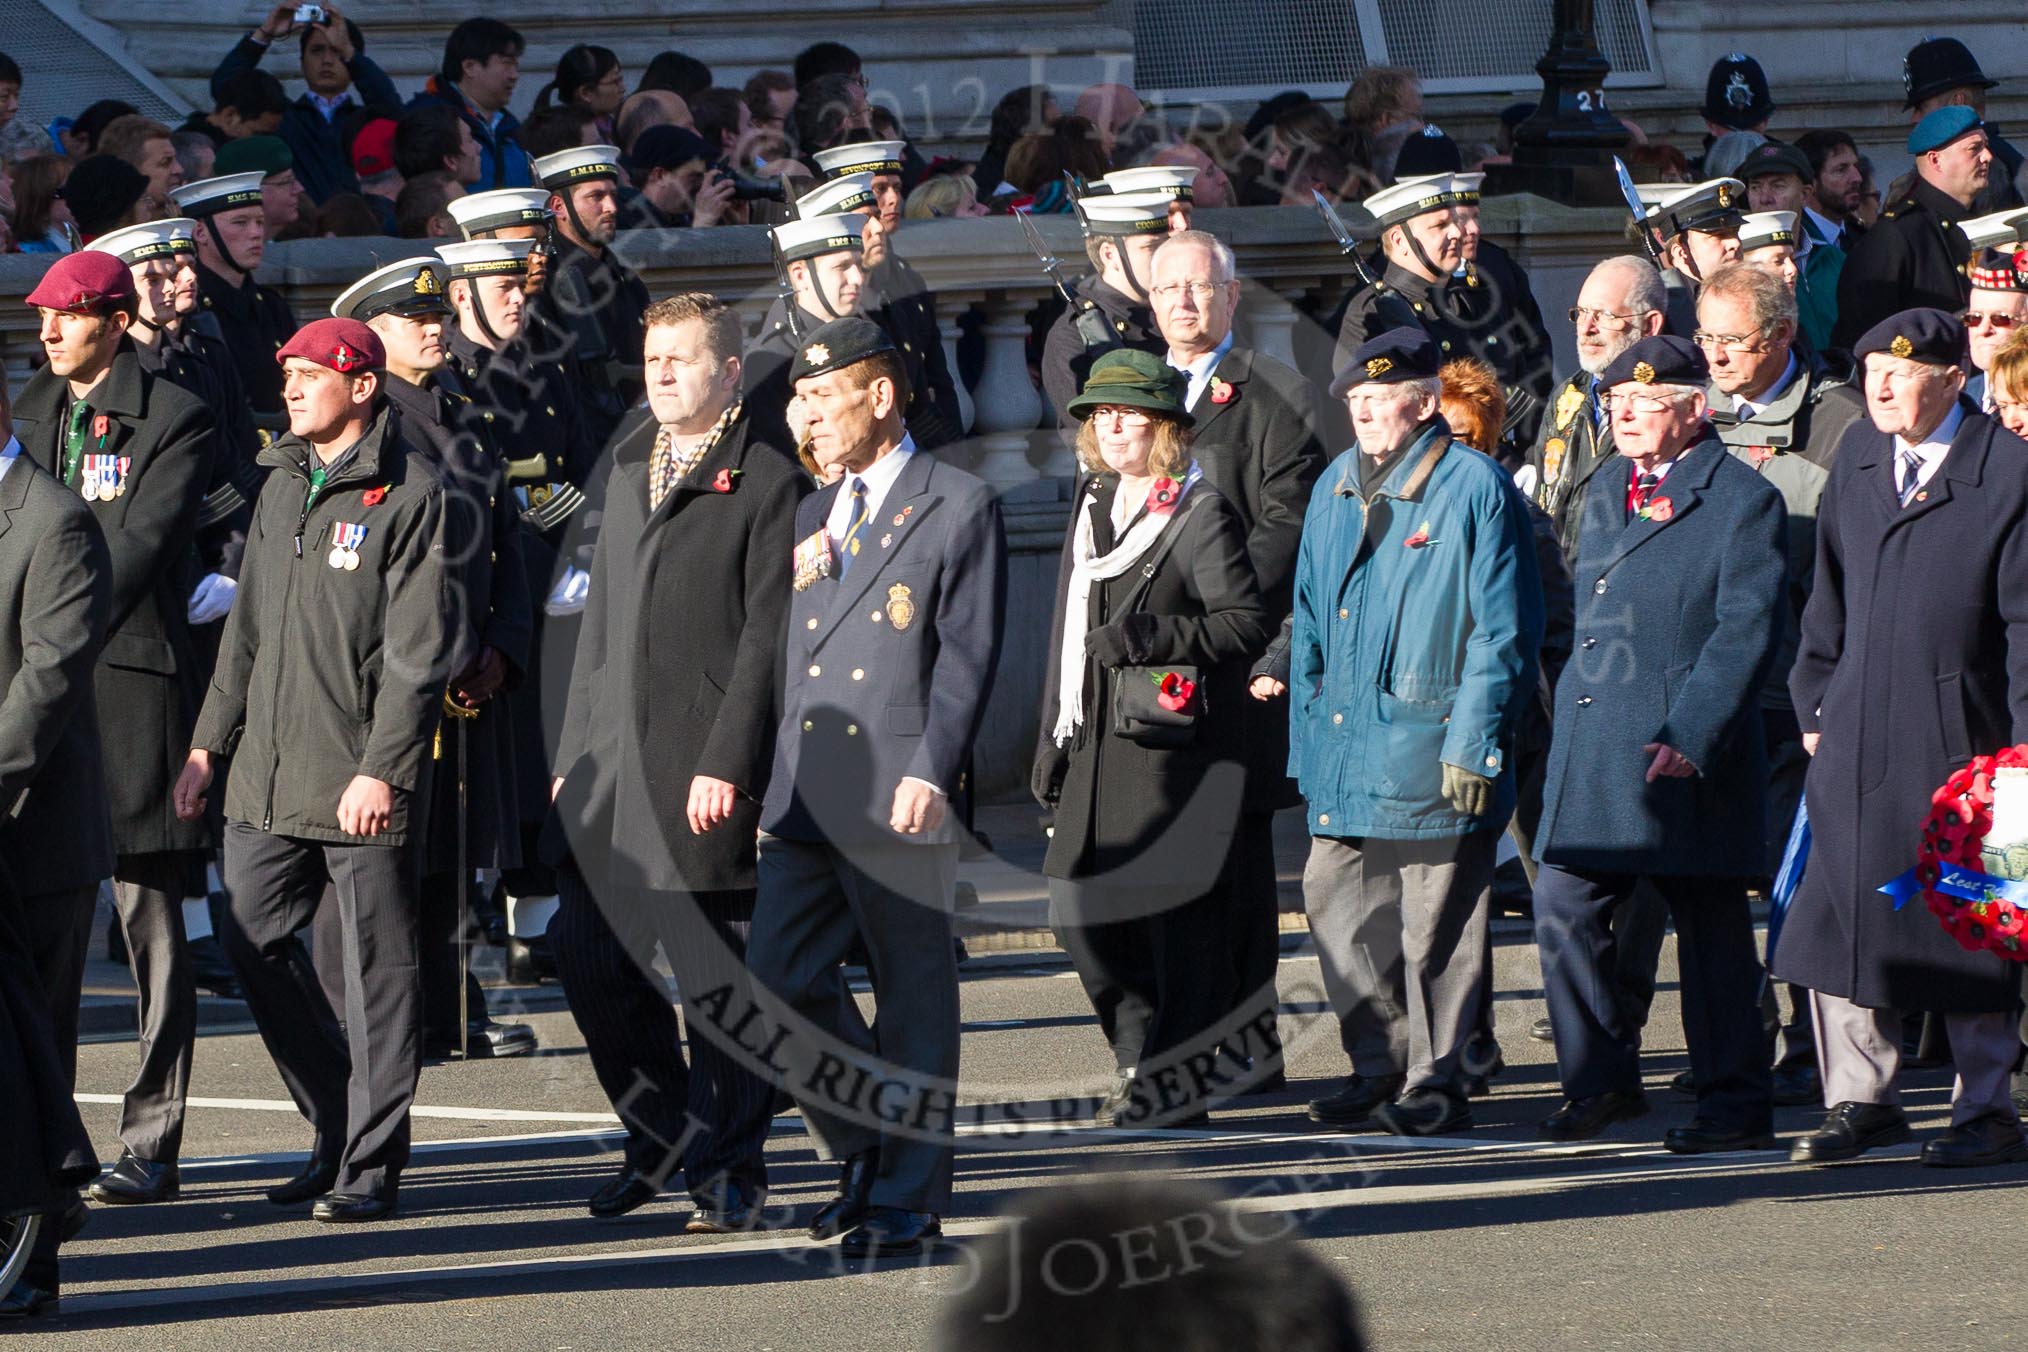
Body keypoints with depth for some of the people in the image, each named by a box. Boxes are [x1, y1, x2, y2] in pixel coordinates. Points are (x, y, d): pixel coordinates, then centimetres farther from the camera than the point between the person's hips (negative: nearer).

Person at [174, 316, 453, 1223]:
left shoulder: (410, 493, -8)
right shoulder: (284, 485, 15)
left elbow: (418, 653, -12)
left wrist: (383, 769, -18)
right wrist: (209, 744, 16)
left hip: (362, 781, -7)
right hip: (267, 774, 7)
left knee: (378, 966, -1)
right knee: (255, 946, 7)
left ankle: (374, 1164, 5)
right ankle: (337, 1129, 21)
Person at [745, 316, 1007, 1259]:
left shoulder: (959, 508, -2)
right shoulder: (811, 517, 20)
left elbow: (968, 655, -8)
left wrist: (931, 774, -16)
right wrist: (773, 782, 12)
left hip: (899, 796, -7)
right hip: (806, 794, 7)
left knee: (913, 996, -1)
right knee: (778, 981, 1)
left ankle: (909, 1197, 4)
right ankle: (866, 1153, 17)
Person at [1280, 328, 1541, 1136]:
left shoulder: (1474, 489, -7)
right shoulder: (1336, 488, 13)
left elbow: (1504, 630, -8)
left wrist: (1474, 743, -13)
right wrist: (1307, 734, 13)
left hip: (1431, 752, -7)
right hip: (1345, 750, 7)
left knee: (1434, 920, -1)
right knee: (1337, 906, 7)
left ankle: (1436, 1079, 9)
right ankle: (1378, 1066, 19)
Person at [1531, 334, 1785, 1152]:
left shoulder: (1743, 501, -6)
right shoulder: (1606, 497, 17)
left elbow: (1746, 631, -12)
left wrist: (1690, 737, -18)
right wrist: (1573, 712, 13)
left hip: (1689, 755, -7)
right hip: (1592, 754, 7)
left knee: (1711, 931, 1)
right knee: (1564, 911, 1)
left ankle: (1735, 1106, 8)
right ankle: (1602, 1080, 14)